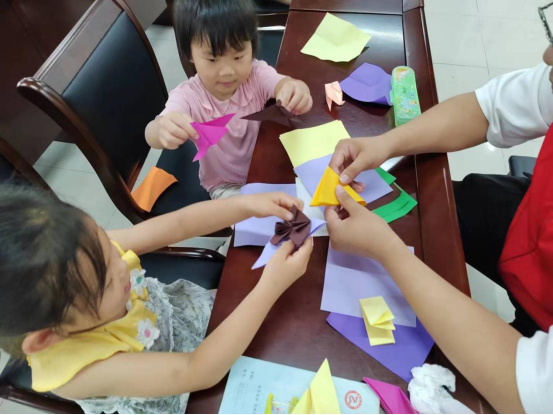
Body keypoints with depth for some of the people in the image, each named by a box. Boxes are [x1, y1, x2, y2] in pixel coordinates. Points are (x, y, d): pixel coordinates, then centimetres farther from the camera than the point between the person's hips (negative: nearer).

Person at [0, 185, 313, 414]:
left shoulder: (87, 256, -29)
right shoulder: (81, 369, -40)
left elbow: (178, 225, -23)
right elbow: (199, 373, -40)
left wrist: (247, 205, -34)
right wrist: (271, 286, -44)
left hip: (177, 314, 4)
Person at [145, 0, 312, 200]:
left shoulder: (257, 75, -18)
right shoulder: (187, 96, -23)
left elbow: (281, 84, -38)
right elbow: (152, 135, -38)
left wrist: (297, 88, -64)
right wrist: (164, 129, -64)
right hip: (226, 185, -2)